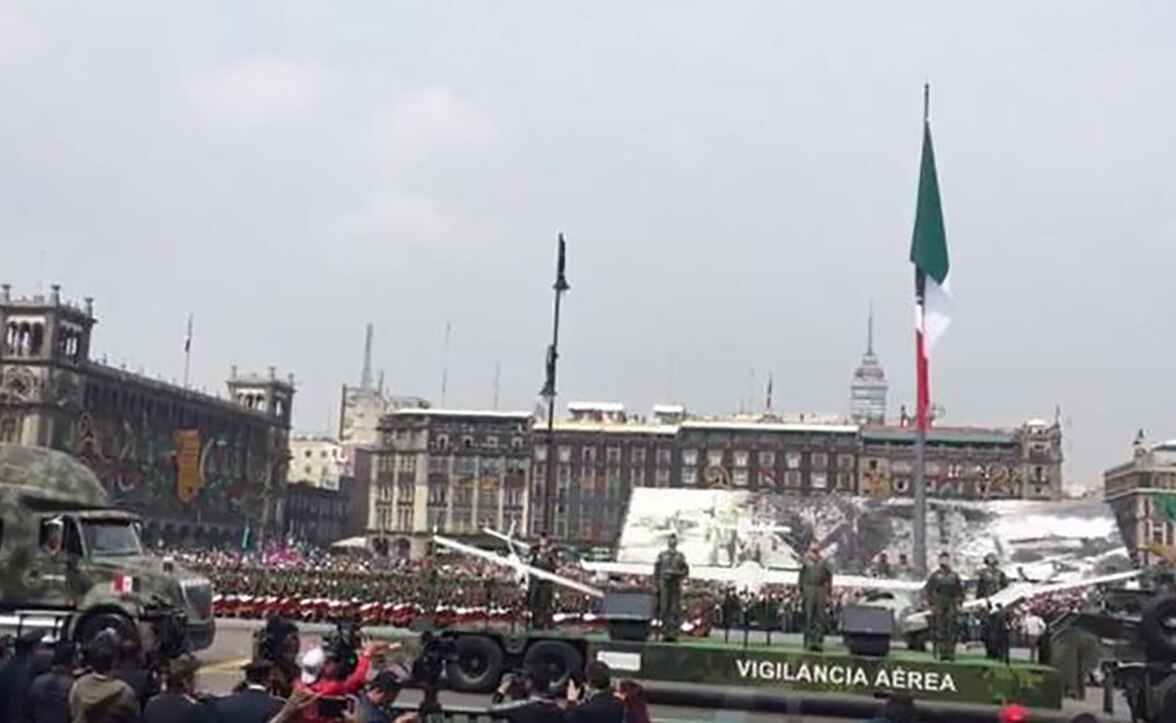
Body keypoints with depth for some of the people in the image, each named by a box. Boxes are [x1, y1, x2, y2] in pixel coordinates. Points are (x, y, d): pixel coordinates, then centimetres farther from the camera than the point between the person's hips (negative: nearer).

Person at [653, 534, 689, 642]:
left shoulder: (680, 556, 8)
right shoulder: (661, 555, 8)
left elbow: (686, 572, 6)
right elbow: (656, 571, 8)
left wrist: (676, 573, -12)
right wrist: (656, 585, 1)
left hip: (676, 585, 0)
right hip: (664, 585, 0)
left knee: (675, 609, -4)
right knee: (664, 608, -3)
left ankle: (673, 633, -3)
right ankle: (665, 632, 1)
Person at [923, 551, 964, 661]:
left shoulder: (954, 576, 12)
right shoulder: (935, 576, 3)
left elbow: (960, 591, 15)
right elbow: (928, 590, 2)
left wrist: (958, 603, 4)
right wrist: (932, 604, -5)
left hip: (952, 608, 3)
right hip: (938, 608, -3)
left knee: (952, 631, -1)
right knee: (939, 631, -5)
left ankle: (950, 653, 4)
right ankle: (940, 653, -2)